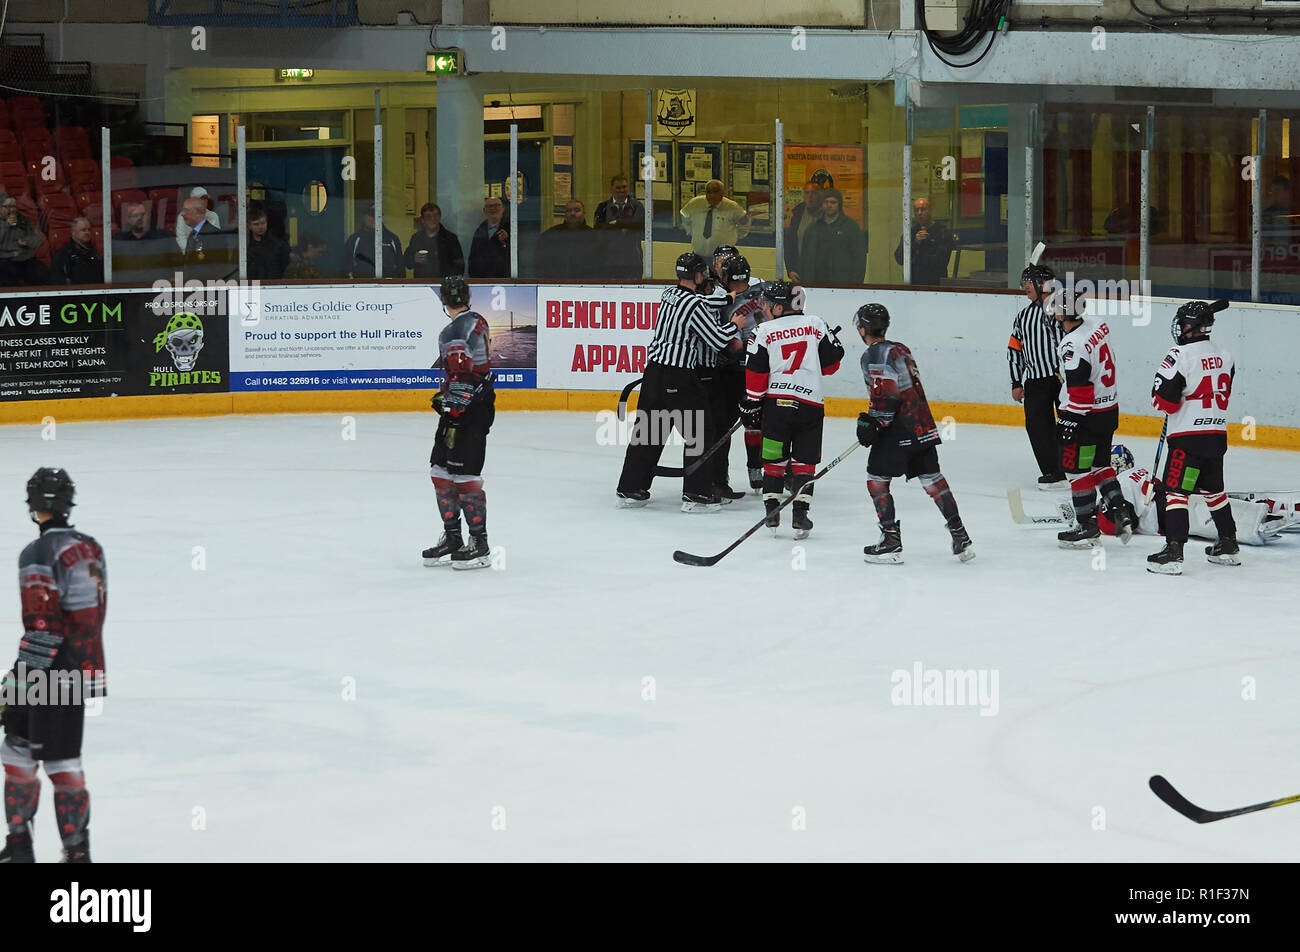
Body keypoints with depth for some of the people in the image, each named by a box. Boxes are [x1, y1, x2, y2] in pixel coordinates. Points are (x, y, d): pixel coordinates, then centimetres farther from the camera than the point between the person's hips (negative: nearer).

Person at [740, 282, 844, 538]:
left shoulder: (764, 330, -2)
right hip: (810, 404, 1)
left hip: (776, 402, -1)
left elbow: (755, 372, -2)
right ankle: (800, 516, -1)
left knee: (774, 459, 10)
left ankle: (772, 513, 7)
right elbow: (832, 361, 7)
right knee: (805, 461, 8)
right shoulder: (815, 324, 2)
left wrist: (751, 404, 8)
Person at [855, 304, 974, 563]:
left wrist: (872, 423, -13)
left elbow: (886, 395, -20)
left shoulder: (873, 355, -10)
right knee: (932, 480, 11)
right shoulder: (900, 349, 16)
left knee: (877, 480, 2)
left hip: (898, 430, -8)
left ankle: (891, 543, -2)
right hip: (923, 425, 8)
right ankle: (960, 537, 9)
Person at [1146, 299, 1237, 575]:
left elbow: (1163, 399, -15)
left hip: (1188, 437, -8)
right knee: (1213, 490, 21)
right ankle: (1229, 546, 27)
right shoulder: (1224, 356, 8)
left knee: (1175, 490, -7)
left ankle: (1174, 552, -15)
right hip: (1218, 435, 8)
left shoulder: (1180, 356, -15)